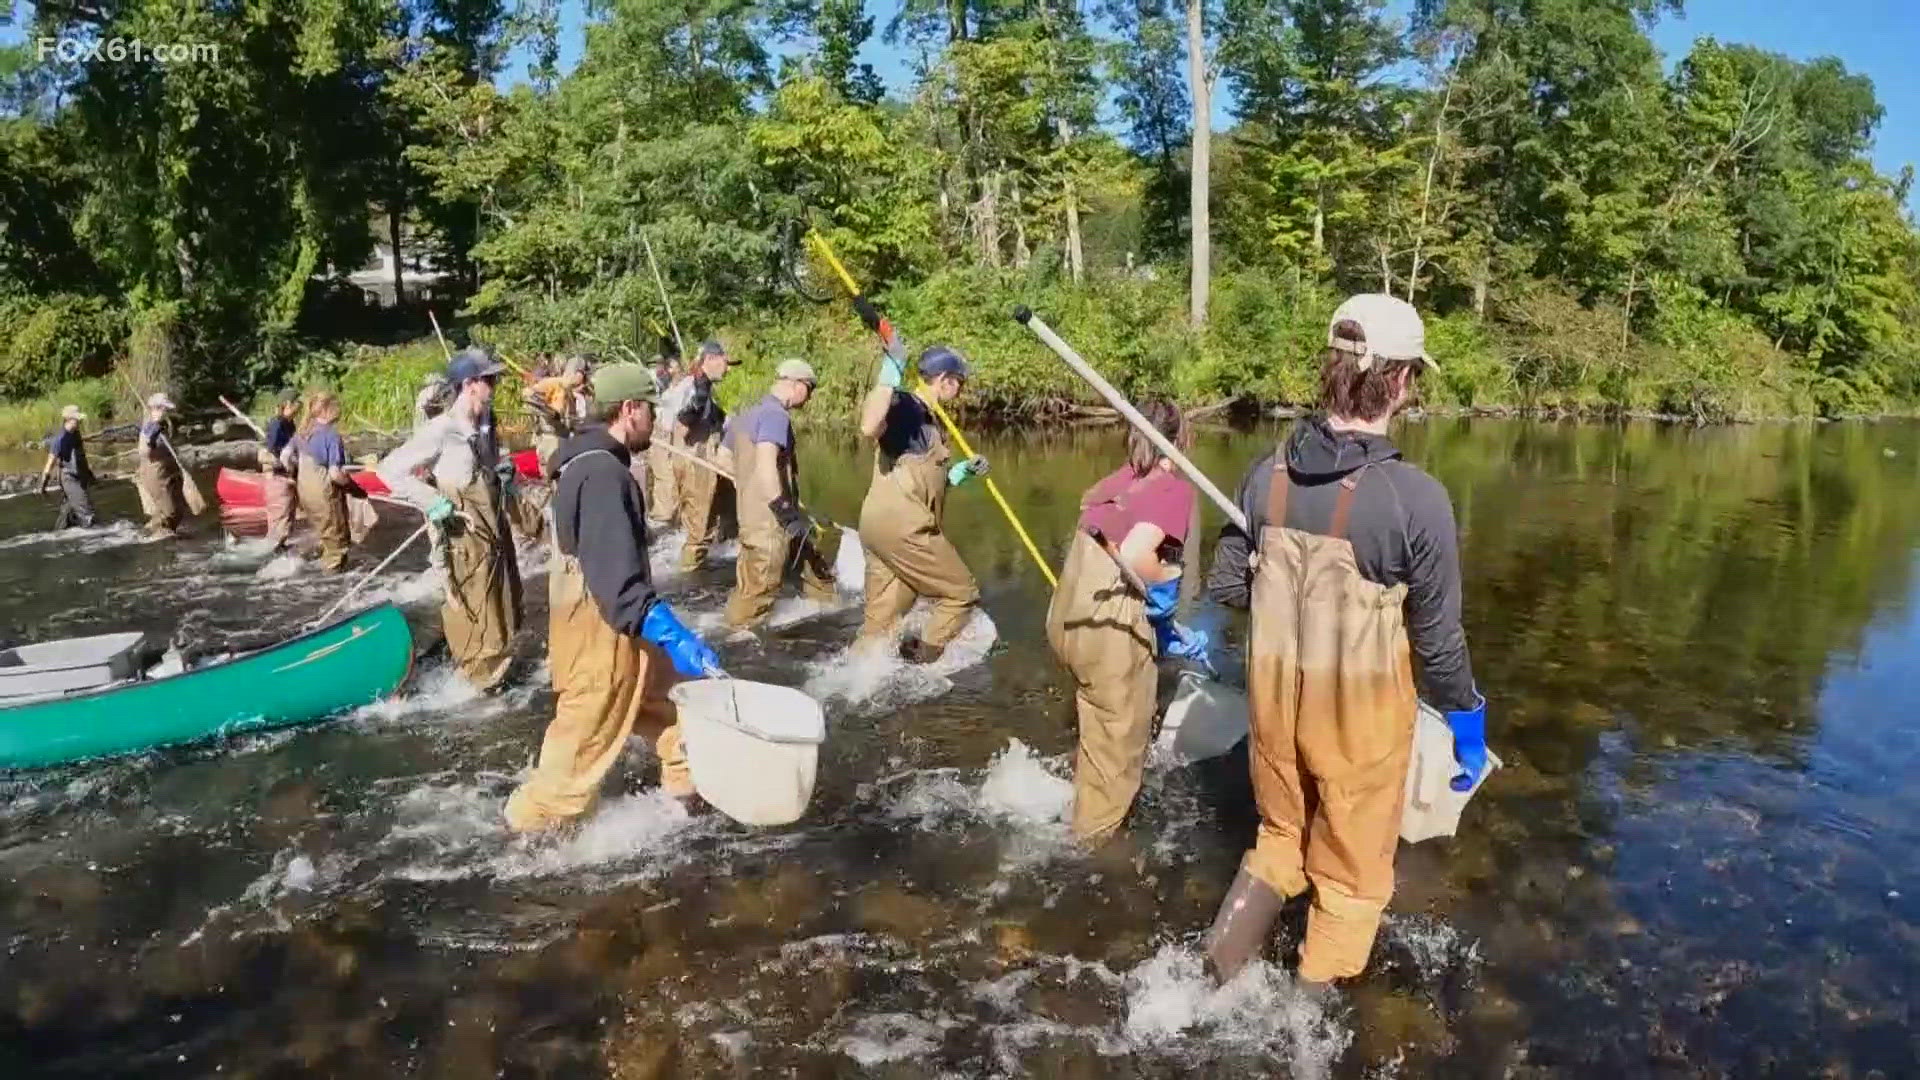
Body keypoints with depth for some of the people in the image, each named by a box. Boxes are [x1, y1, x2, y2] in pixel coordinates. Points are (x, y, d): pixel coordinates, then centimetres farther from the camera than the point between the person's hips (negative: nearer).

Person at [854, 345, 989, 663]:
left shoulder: (926, 417, 21)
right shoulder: (904, 405, -9)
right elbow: (869, 427, -34)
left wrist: (957, 474, 16)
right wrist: (887, 380, -28)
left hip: (885, 525, 10)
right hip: (900, 525, -10)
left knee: (880, 622, 12)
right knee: (962, 593, 2)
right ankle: (920, 662, 5)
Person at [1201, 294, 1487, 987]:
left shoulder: (1267, 473, -8)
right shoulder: (1417, 499, -23)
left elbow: (1226, 586, 3)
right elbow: (1438, 638, -13)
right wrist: (1467, 720, 4)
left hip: (1274, 691, 4)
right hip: (1359, 710, -4)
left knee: (1282, 837, 29)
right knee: (1352, 875, 19)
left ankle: (1217, 972, 24)